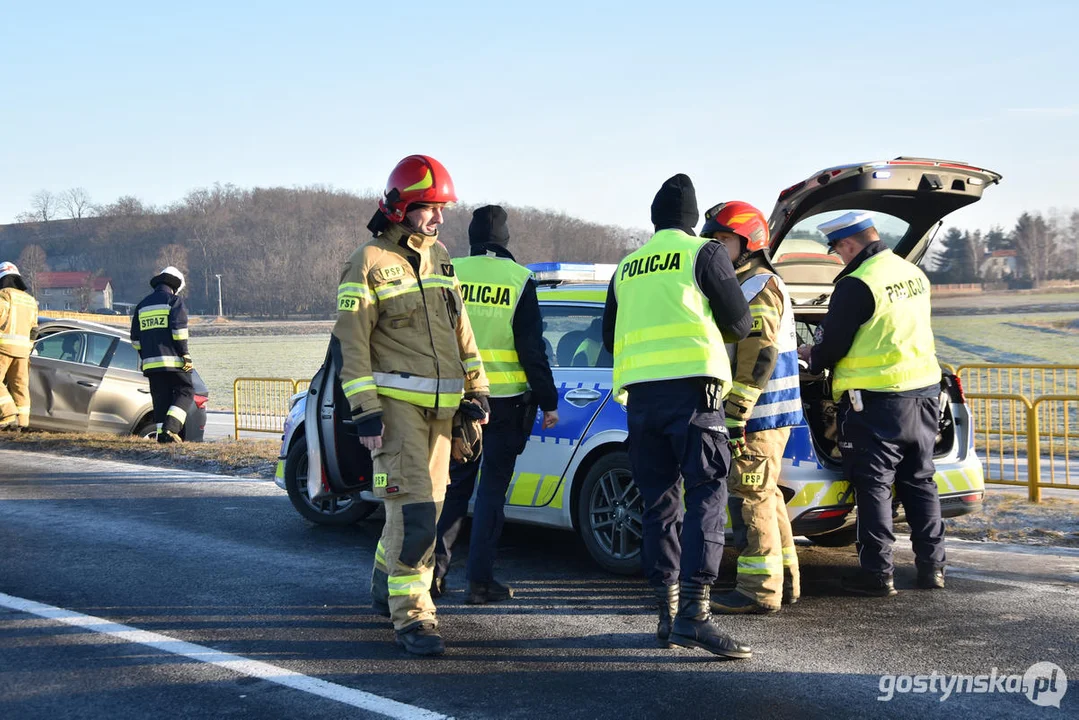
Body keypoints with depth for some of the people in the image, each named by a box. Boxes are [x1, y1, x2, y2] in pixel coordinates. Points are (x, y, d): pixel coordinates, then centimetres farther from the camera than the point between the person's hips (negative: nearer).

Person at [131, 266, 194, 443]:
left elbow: (135, 337, 19)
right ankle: (170, 428, -17)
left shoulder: (143, 305, 19)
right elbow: (179, 329, -13)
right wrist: (185, 355, -10)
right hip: (173, 360, -6)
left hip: (151, 362, 6)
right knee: (185, 392, 1)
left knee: (160, 398, 9)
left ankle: (162, 434, 3)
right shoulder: (173, 300, -1)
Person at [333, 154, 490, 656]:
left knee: (427, 502, 13)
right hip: (396, 402, -7)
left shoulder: (439, 258, 15)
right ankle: (410, 616, -8)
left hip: (440, 406, 7)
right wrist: (364, 410, -16)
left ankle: (386, 585, 33)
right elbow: (351, 340, -10)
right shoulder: (370, 262, -7)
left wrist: (476, 388, 16)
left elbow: (460, 328, 21)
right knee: (414, 508, -13)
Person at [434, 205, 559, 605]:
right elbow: (532, 349, -7)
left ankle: (435, 562, 7)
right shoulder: (518, 279, -6)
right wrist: (548, 401, 0)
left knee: (455, 482, 16)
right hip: (504, 402, -2)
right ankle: (480, 580, 4)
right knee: (492, 488, 4)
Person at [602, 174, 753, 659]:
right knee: (706, 495, -8)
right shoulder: (704, 254, 4)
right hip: (692, 387, -5)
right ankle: (694, 611, -19)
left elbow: (610, 337, 25)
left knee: (658, 502, 10)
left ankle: (667, 613, 10)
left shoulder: (627, 267, 19)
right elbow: (740, 324, 6)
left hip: (639, 394, 5)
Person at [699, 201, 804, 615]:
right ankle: (784, 580, 23)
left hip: (760, 414, -11)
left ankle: (759, 590, -6)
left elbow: (759, 358, -22)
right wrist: (734, 411, 24)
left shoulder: (759, 289, -13)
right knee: (765, 497, 15)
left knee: (750, 498, -8)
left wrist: (735, 414, -24)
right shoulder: (744, 287, 20)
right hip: (767, 415, 11)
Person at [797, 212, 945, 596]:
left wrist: (812, 360, 11)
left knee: (873, 485, -1)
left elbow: (833, 344, -12)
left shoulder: (856, 285, -16)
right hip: (923, 392, 8)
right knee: (919, 481, 14)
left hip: (876, 401, -8)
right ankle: (932, 566, 17)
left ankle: (877, 572, 1)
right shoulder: (913, 274, 10)